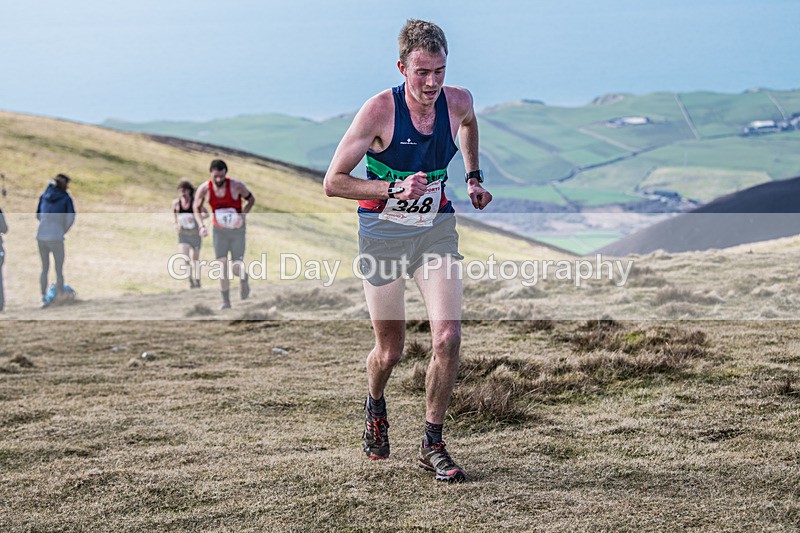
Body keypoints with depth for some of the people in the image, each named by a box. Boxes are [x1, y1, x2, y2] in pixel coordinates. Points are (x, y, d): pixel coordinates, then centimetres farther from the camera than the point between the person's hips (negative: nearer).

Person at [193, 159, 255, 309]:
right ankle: (226, 301, 5)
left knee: (237, 268, -5)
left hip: (237, 230, -2)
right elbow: (197, 208, 4)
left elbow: (251, 199, -2)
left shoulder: (236, 186, -16)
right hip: (219, 231, 2)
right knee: (222, 267, -6)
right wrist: (201, 226, -12)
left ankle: (244, 280, 33)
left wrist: (242, 215, -18)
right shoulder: (204, 189, -11)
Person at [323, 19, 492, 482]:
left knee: (449, 337, -13)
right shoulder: (380, 110, -20)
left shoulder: (459, 101, -7)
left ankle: (433, 444, 3)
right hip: (384, 233, -3)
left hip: (437, 229, 3)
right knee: (390, 351, 6)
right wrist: (394, 190, -28)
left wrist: (474, 176, 17)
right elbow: (333, 182, -17)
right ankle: (375, 407, 42)